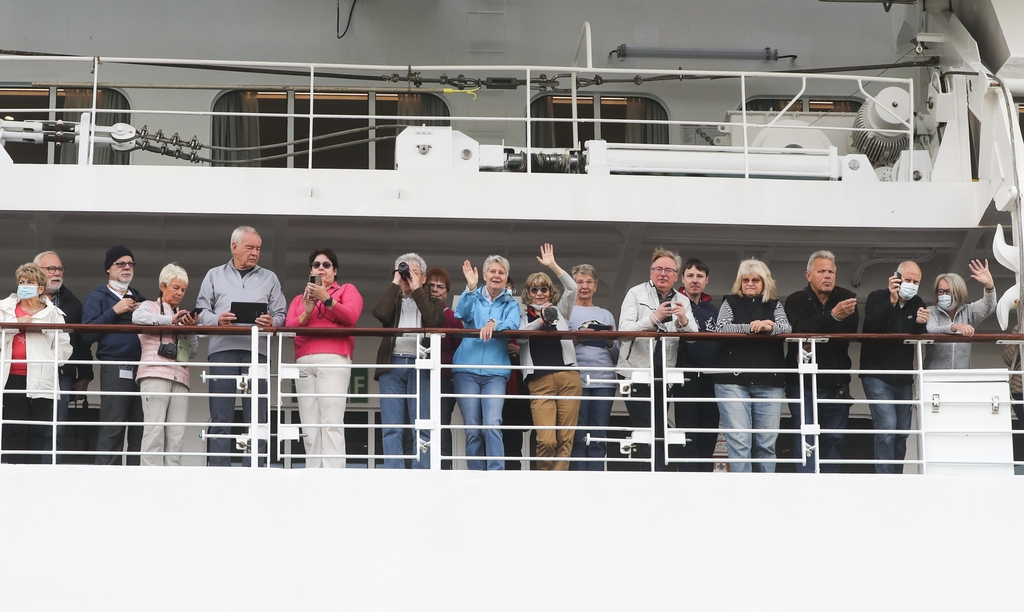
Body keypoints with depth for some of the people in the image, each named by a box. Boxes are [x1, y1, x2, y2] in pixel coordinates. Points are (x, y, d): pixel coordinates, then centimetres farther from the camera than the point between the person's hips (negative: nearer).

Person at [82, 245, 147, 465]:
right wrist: (115, 312, -8)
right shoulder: (98, 297, 9)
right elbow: (87, 334, -4)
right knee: (112, 430, -11)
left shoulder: (139, 298, 25)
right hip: (115, 368, -5)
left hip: (142, 367, 5)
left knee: (140, 429, 1)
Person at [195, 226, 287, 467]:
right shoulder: (215, 275, 18)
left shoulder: (269, 278, 20)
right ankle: (218, 470, -4)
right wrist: (217, 320, -12)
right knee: (220, 416, -4)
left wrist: (271, 322, -11)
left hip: (256, 350, 1)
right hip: (222, 348, -1)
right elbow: (202, 310, 9)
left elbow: (281, 314, 12)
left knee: (257, 417, -4)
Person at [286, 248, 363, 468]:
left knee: (331, 423, -16)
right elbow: (288, 327, 11)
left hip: (334, 360, -4)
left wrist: (326, 299, -13)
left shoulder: (347, 290, 16)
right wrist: (306, 312, -6)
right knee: (309, 426, -4)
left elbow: (351, 317, -3)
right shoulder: (299, 299, 26)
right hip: (304, 363, 4)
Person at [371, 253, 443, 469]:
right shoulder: (392, 300, 20)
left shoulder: (432, 302, 18)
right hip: (392, 364, 1)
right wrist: (395, 284, 2)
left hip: (420, 366, -1)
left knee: (422, 426, -5)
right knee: (391, 427, -4)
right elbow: (380, 313, -3)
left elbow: (435, 319, -5)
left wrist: (416, 289, 0)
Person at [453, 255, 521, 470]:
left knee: (492, 425, -17)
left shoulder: (511, 304, 13)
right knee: (472, 429, -2)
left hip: (495, 372, 0)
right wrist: (470, 288, -23)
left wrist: (494, 324, -28)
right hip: (467, 370, 0)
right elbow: (461, 314, -8)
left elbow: (513, 324, -8)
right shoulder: (474, 298, 12)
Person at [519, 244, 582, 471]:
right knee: (546, 440, -13)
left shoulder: (560, 311, 18)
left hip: (568, 377, 2)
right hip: (539, 382, -2)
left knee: (565, 438, -3)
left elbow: (572, 288, 4)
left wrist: (553, 265, -2)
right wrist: (541, 321, -16)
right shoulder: (523, 318, 16)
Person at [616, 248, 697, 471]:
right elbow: (624, 330, -13)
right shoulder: (636, 294, 0)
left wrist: (684, 320, -22)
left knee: (659, 435, 5)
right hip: (637, 373, -4)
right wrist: (654, 318, -26)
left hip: (664, 375, 4)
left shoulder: (682, 301, 12)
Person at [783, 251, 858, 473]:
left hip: (836, 383, 2)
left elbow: (851, 330, -13)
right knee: (805, 438, -7)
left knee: (834, 438, 7)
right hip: (803, 382, -2)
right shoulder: (796, 301, -2)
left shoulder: (847, 298, 4)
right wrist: (833, 317, -35)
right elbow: (800, 329, -22)